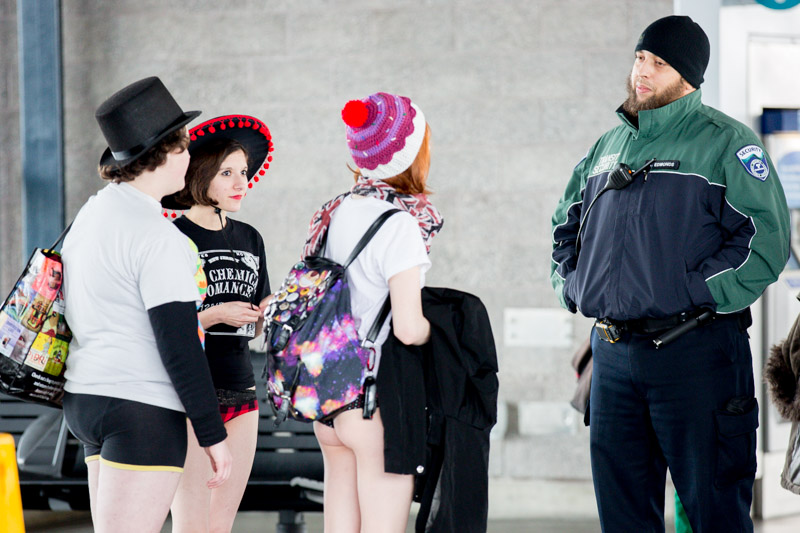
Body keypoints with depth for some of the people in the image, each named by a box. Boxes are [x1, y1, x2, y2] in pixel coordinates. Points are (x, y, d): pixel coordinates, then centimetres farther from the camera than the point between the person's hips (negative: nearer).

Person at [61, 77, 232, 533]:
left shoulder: (91, 215, 12)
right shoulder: (158, 237, -15)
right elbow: (179, 347, -17)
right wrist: (213, 435, -13)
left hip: (86, 395, 9)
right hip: (141, 409, -9)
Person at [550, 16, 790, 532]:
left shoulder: (724, 141, -4)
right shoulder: (608, 147, 17)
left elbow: (766, 238, -13)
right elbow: (566, 226, 30)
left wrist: (702, 295, -17)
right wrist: (572, 284, 13)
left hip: (693, 353, -6)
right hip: (613, 353, 6)